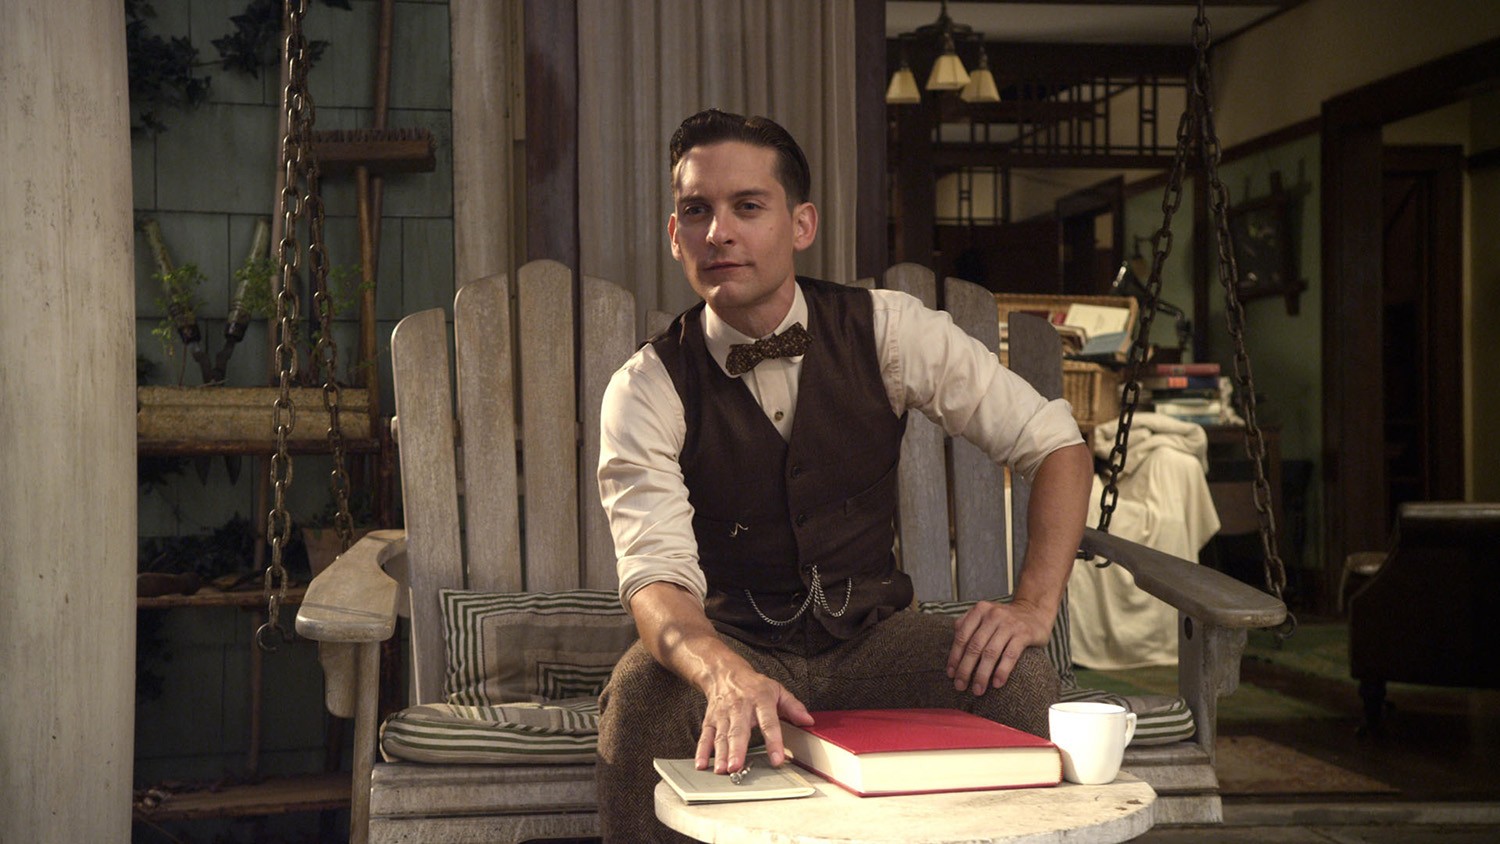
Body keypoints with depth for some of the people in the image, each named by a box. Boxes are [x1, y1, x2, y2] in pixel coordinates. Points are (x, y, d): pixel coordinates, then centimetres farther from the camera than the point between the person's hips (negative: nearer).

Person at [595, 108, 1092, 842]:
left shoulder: (887, 332, -7)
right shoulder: (647, 389, -11)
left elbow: (1057, 444, -4)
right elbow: (656, 574, -24)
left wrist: (1034, 607, -19)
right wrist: (728, 676, -47)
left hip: (869, 636, 2)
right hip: (730, 641, -1)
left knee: (1017, 678, -26)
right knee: (640, 695, -33)